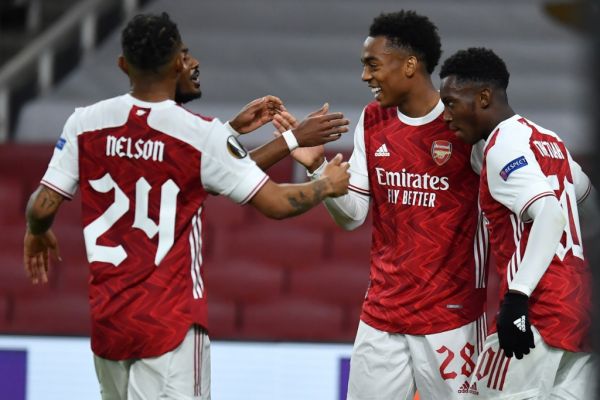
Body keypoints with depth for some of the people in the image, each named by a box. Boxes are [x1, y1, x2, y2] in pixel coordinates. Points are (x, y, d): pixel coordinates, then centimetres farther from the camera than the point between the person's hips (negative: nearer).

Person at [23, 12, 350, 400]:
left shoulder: (85, 124, -2)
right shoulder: (203, 135, -11)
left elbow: (42, 207, 0)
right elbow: (276, 203, -6)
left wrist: (37, 233, 24)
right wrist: (328, 185, 13)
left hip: (106, 318, 4)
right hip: (171, 322, -4)